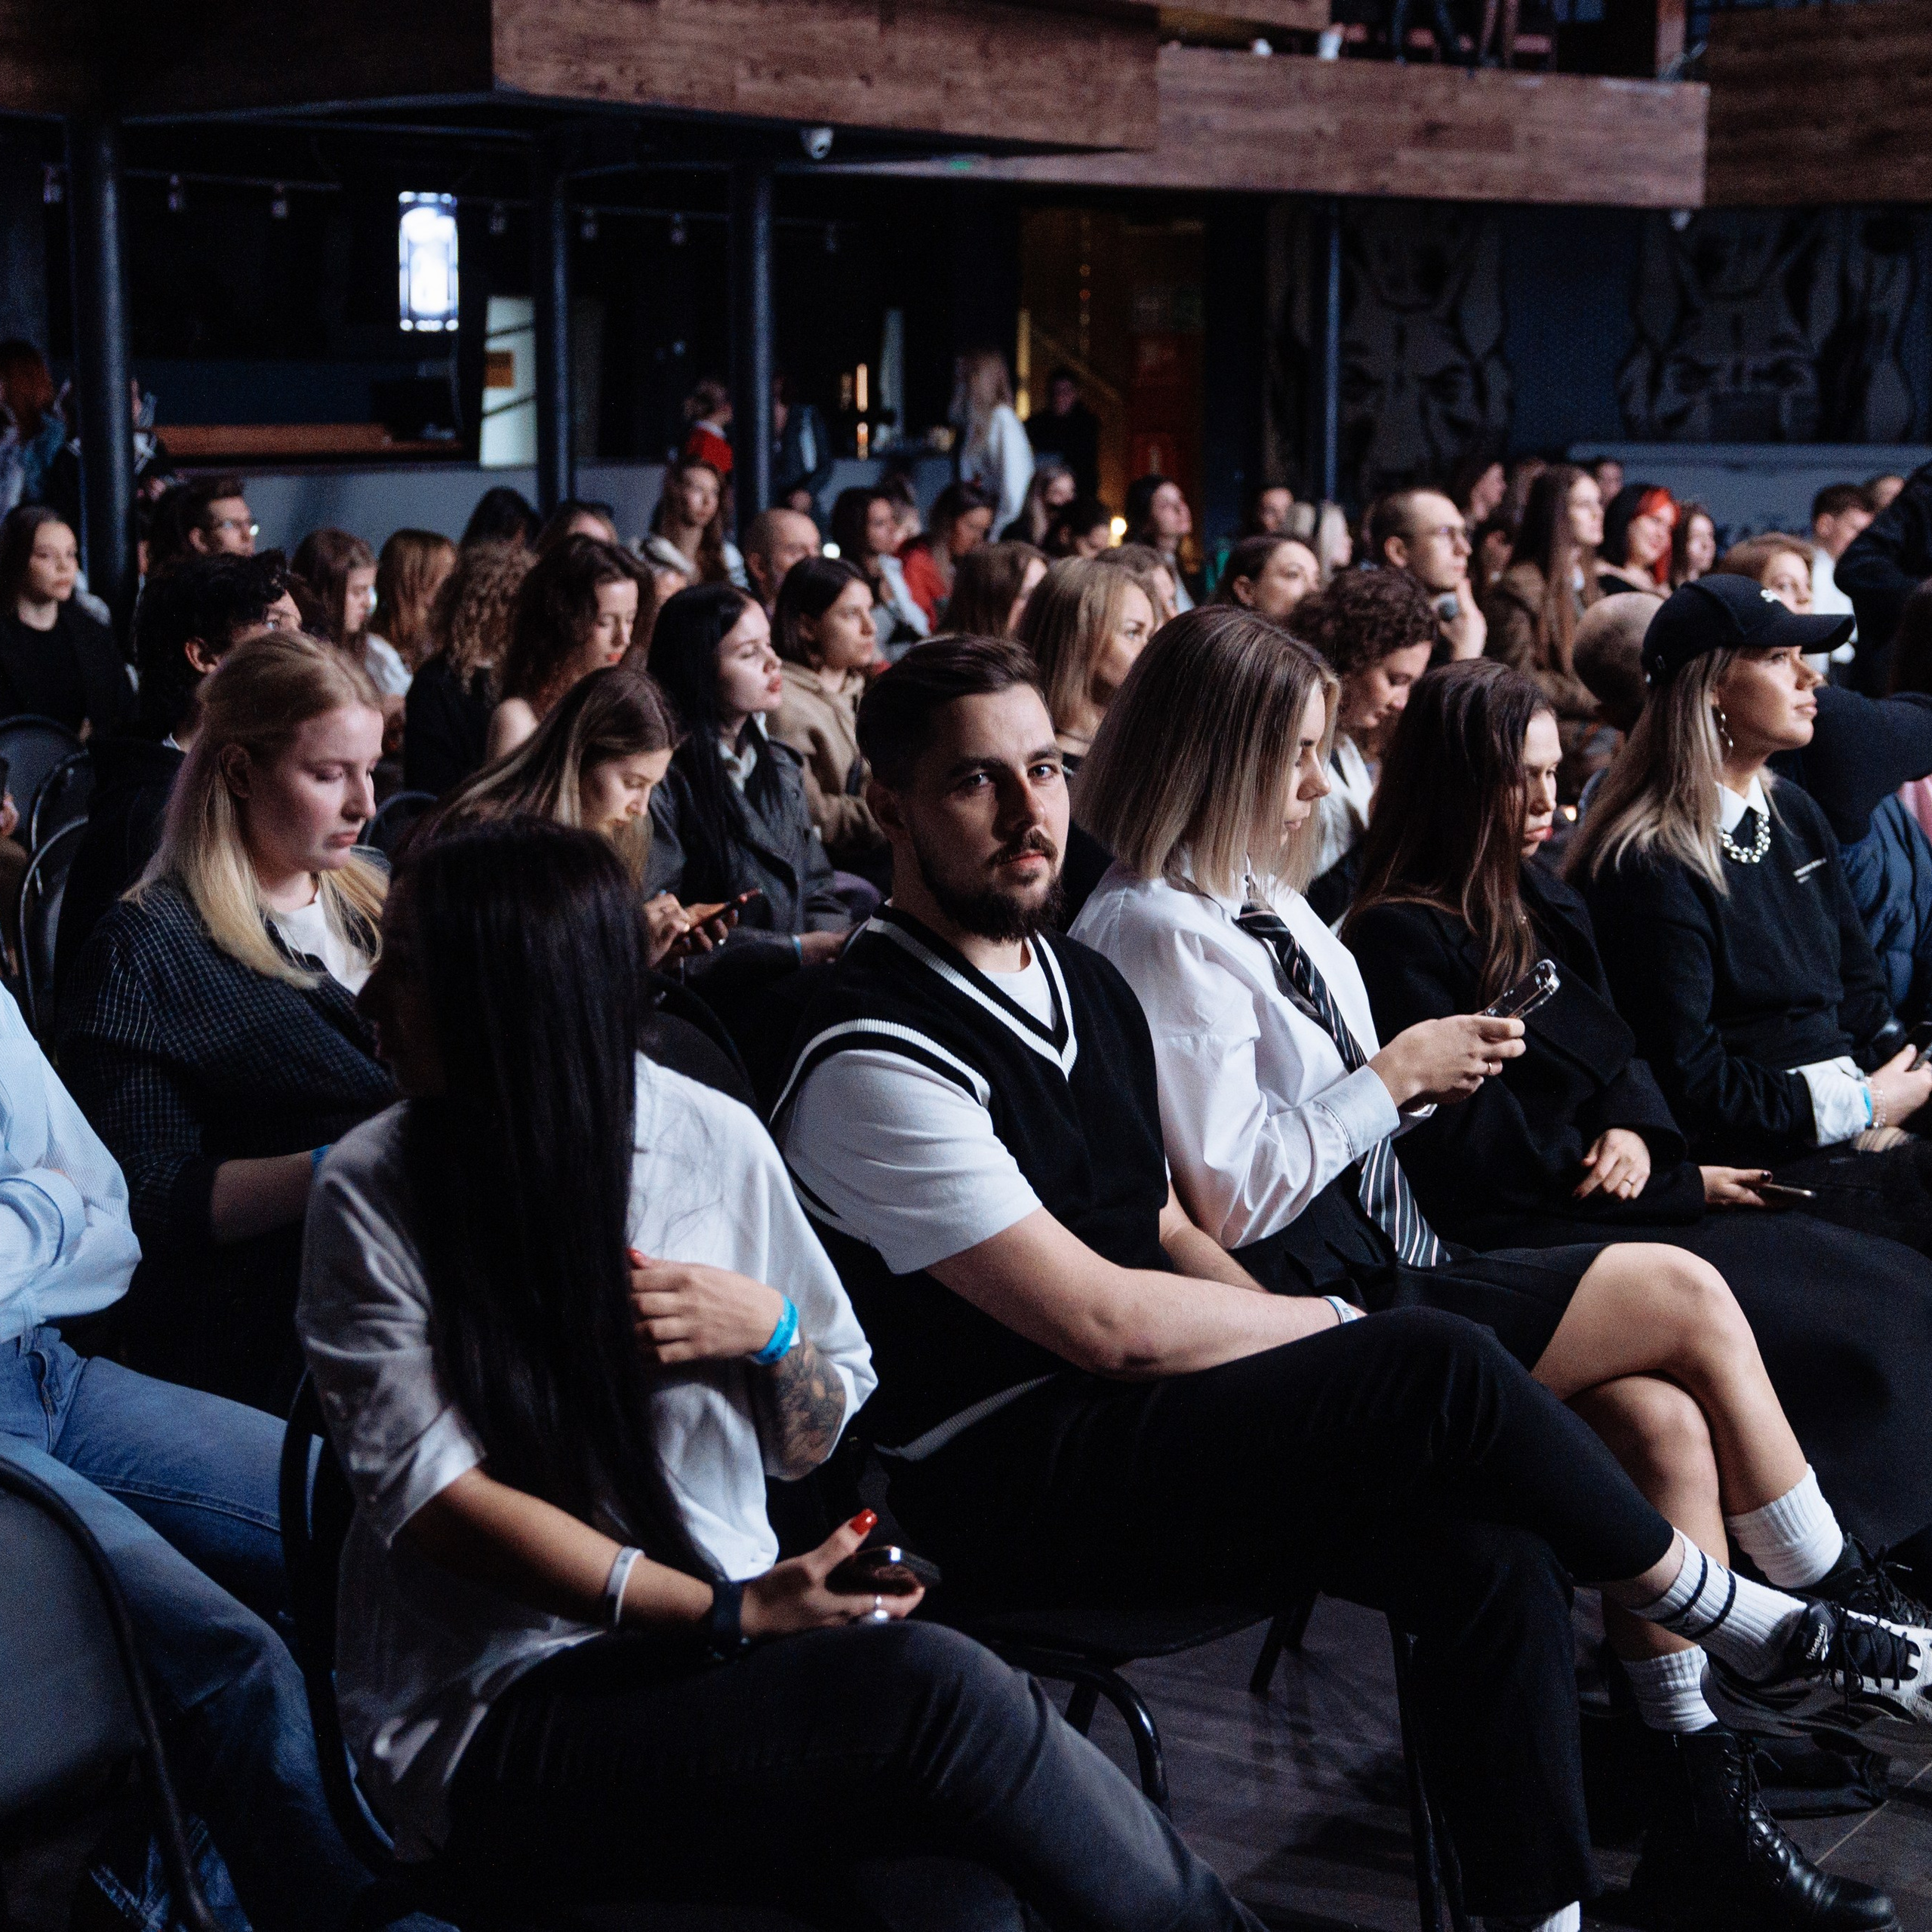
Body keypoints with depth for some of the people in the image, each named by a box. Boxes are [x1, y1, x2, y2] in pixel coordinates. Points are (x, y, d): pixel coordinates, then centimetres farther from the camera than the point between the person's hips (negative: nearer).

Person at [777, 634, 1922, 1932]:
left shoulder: (1086, 983, 12)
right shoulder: (876, 1057, -17)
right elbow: (1103, 1322, -19)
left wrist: (1302, 1361, -1)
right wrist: (1337, 1329, -7)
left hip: (1128, 1421, 8)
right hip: (1005, 1476, -8)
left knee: (1493, 1555, -15)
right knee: (1441, 1368, -21)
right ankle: (1730, 1610, 0)